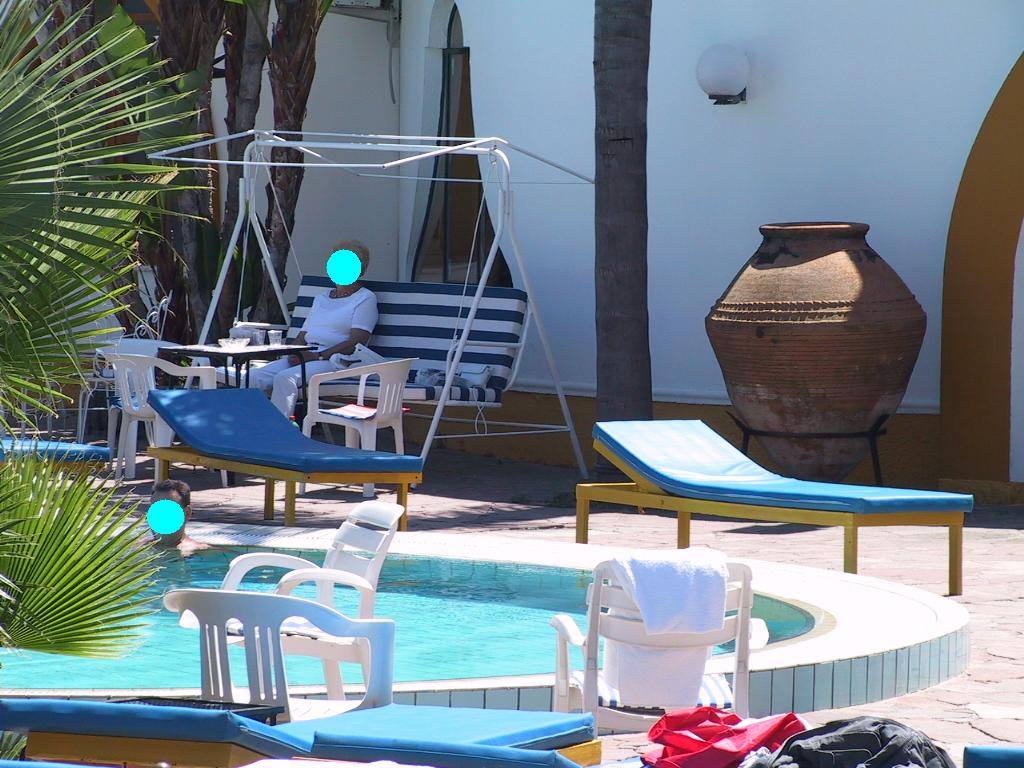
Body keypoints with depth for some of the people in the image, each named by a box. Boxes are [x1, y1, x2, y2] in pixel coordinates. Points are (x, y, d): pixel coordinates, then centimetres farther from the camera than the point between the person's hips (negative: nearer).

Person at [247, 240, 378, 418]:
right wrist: (294, 354, -1)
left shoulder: (365, 298, 5)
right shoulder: (321, 299, 28)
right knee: (255, 377, -18)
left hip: (334, 361, -7)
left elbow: (356, 342, -7)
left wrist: (318, 356, -15)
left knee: (285, 378, -34)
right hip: (305, 357, 7)